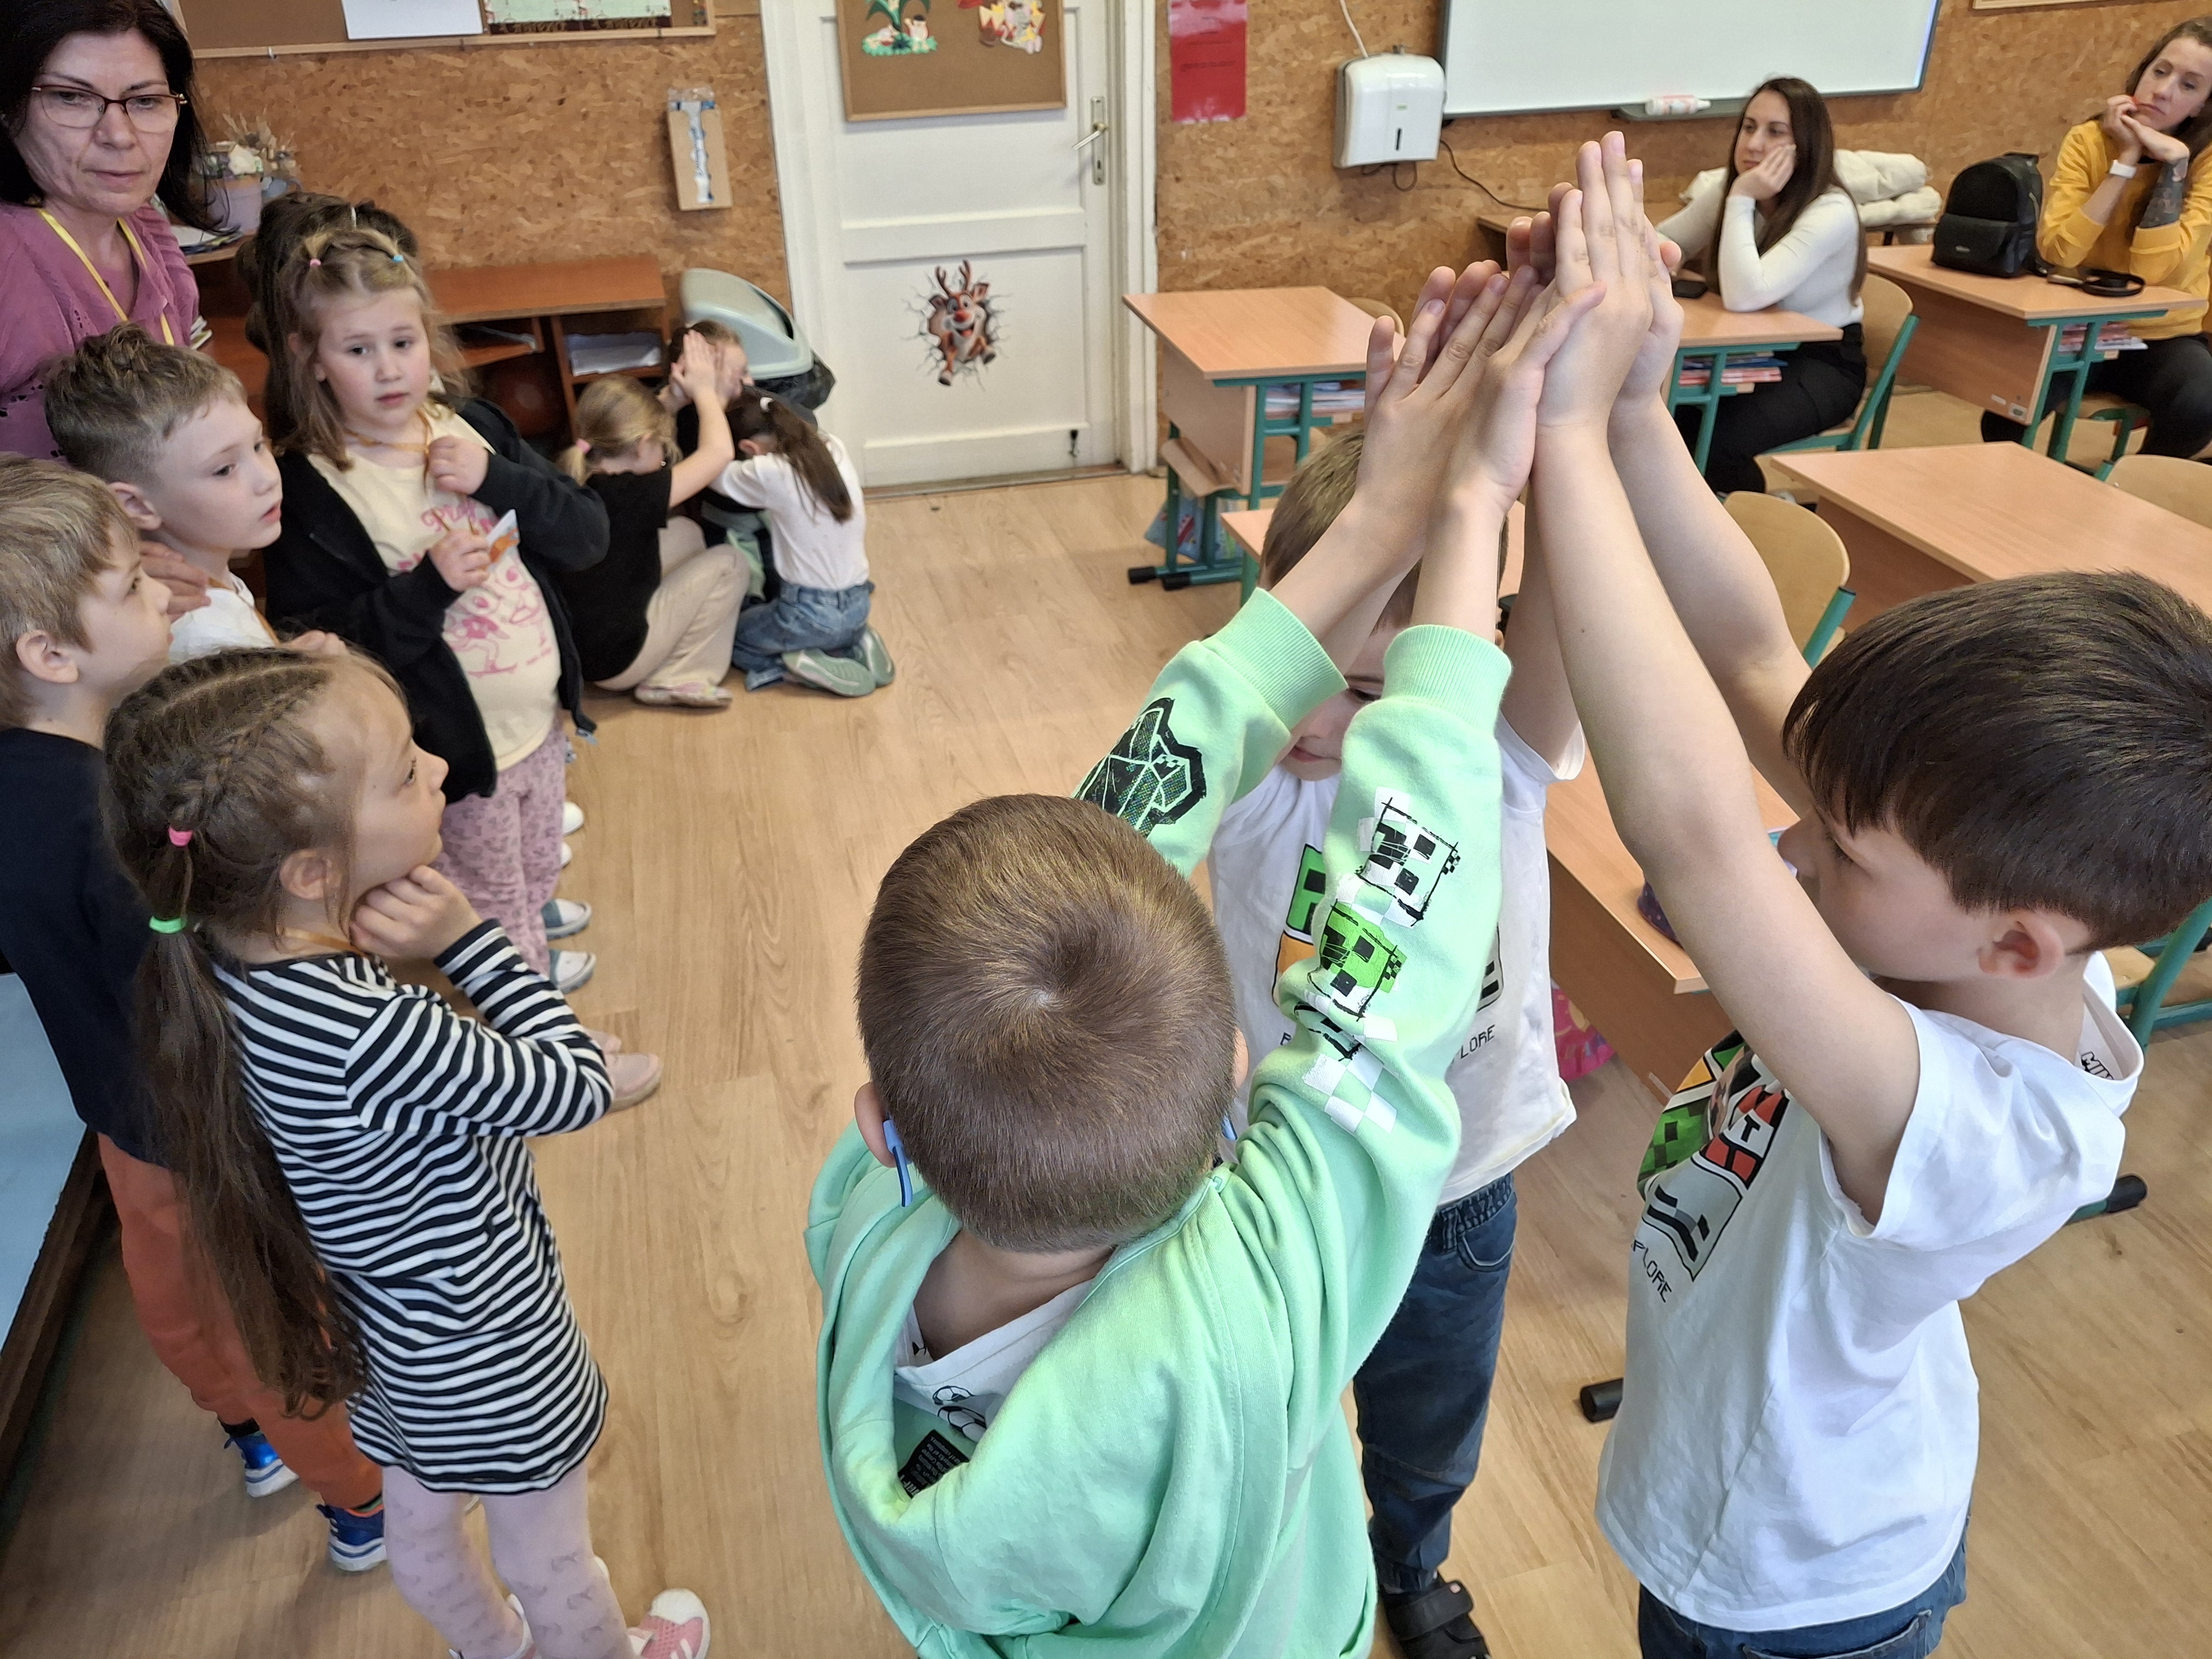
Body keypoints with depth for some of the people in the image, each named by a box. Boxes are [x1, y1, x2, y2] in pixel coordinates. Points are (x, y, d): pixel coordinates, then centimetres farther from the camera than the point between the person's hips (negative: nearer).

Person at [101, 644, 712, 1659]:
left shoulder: (232, 955, -18)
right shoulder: (372, 1037, -42)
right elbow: (578, 1088, -27)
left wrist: (421, 943, -19)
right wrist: (466, 939, -27)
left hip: (396, 1331, 8)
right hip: (487, 1350, -7)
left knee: (422, 1528, 34)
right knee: (551, 1562, 24)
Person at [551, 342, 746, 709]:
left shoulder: (571, 481, -4)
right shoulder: (630, 497, -26)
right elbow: (720, 451, -18)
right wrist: (703, 388, -4)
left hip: (575, 642, 8)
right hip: (615, 659, -8)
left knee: (686, 532, 16)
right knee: (729, 563, 4)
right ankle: (672, 679, 2)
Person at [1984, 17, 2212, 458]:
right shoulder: (2088, 140, -5)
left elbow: (2155, 269, -22)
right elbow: (2057, 250, -19)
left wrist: (2174, 161, -21)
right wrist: (2126, 159, -19)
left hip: (2162, 339, 0)